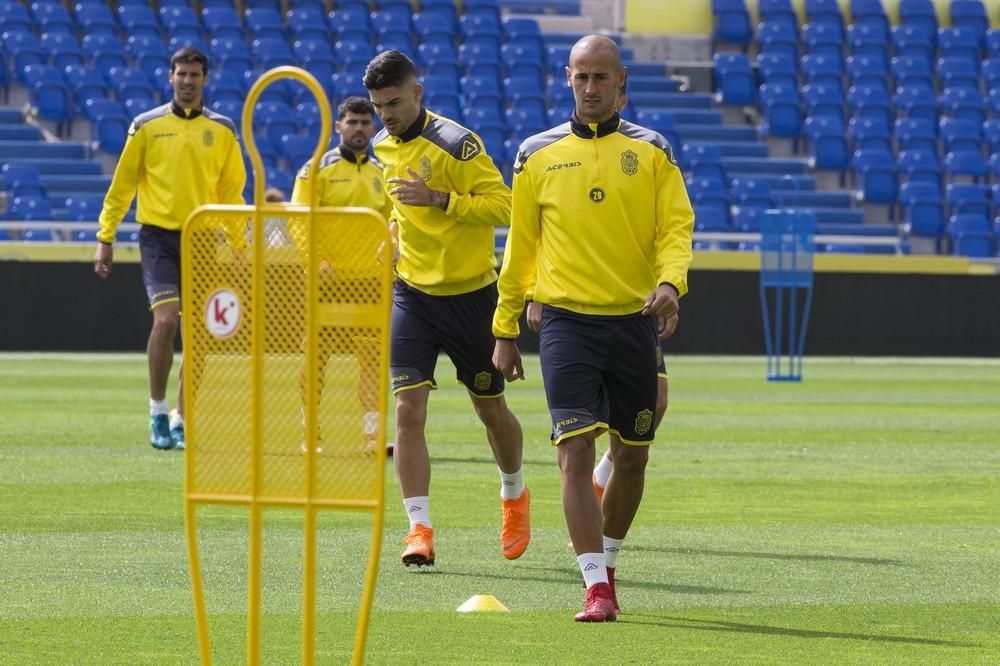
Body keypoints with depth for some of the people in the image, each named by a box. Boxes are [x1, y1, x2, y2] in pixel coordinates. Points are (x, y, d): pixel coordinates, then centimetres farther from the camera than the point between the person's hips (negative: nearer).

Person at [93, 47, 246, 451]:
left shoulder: (222, 130, 7)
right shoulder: (147, 126, 2)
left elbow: (232, 191, 12)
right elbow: (122, 185, 5)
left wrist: (238, 245, 7)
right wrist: (105, 239, 2)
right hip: (159, 236, -2)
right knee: (165, 319, -17)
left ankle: (181, 421, 12)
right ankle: (157, 411, -2)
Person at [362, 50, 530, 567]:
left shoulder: (456, 144, -15)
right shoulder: (382, 148, 6)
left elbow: (503, 206, -21)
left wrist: (439, 198, -30)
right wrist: (393, 238, 13)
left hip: (470, 295, -4)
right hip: (412, 295, 4)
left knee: (490, 408, 12)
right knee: (407, 410, -12)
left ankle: (514, 496, 39)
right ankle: (419, 529, -12)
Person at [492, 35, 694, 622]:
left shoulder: (651, 151, 5)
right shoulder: (539, 155, 6)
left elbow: (677, 227, -1)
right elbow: (520, 245, 11)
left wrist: (671, 281, -22)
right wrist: (506, 330, 11)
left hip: (634, 320, 1)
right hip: (567, 321, -1)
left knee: (632, 456, 8)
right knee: (577, 447, -15)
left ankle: (607, 563, 30)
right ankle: (598, 588, -17)